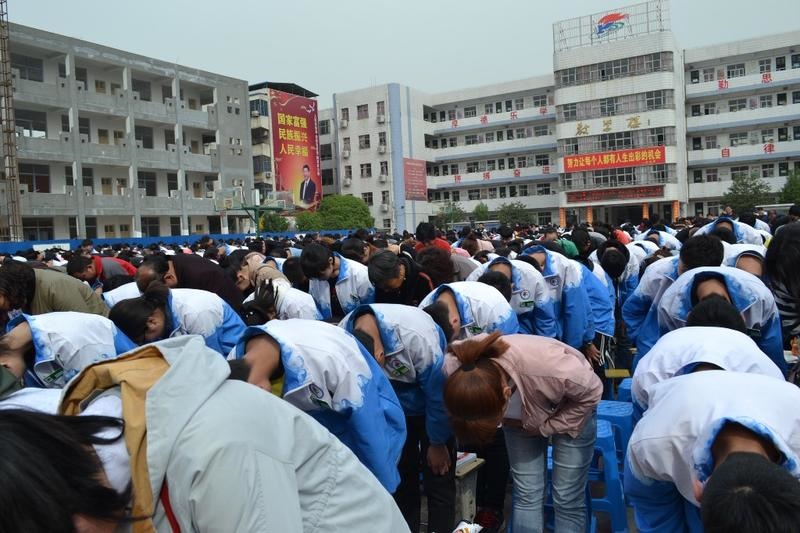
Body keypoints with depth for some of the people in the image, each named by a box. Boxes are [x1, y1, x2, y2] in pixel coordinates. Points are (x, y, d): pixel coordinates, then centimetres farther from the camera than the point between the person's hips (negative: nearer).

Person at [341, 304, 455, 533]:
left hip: (431, 408, -3)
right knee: (400, 481, 8)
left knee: (438, 482, -1)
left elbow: (438, 396, -23)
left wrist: (437, 444, -10)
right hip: (394, 411, 4)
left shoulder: (416, 336, -39)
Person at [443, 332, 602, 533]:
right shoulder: (456, 372, -32)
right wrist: (510, 420, -11)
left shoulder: (546, 366, -44)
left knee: (567, 499, 0)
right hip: (522, 419, 3)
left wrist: (547, 426, -19)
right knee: (526, 496, 2)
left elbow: (591, 392, -22)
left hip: (569, 415, -3)